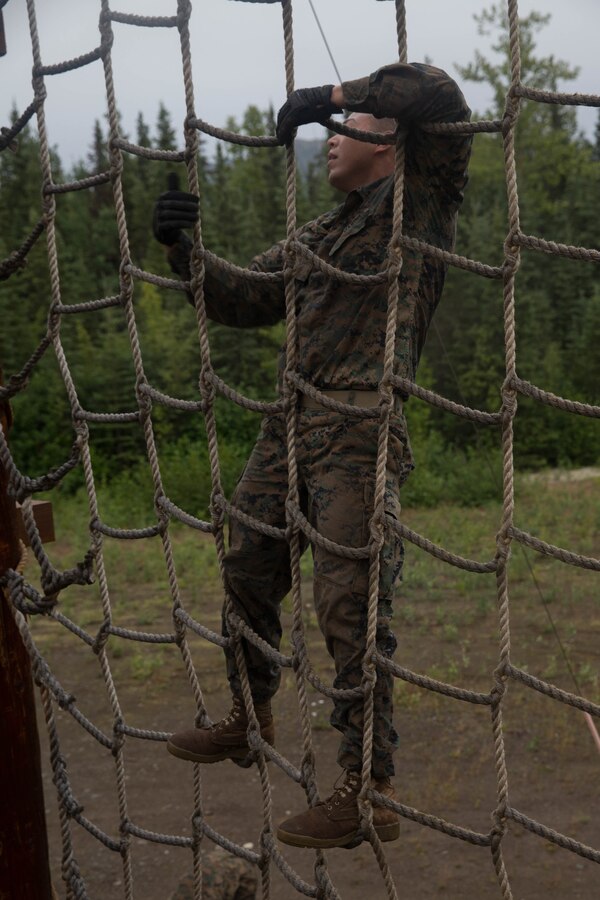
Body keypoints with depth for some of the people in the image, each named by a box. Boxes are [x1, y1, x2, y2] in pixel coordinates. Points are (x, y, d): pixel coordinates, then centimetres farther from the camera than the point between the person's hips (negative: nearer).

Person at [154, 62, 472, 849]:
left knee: (350, 606, -12)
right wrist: (184, 250, 10)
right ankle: (250, 719, 39)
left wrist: (331, 95, -10)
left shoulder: (422, 203, 1)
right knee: (247, 571, 17)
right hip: (290, 424, 8)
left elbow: (437, 94, -15)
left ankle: (369, 792, -3)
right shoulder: (316, 236, 23)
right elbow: (242, 299, 24)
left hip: (362, 434, -8)